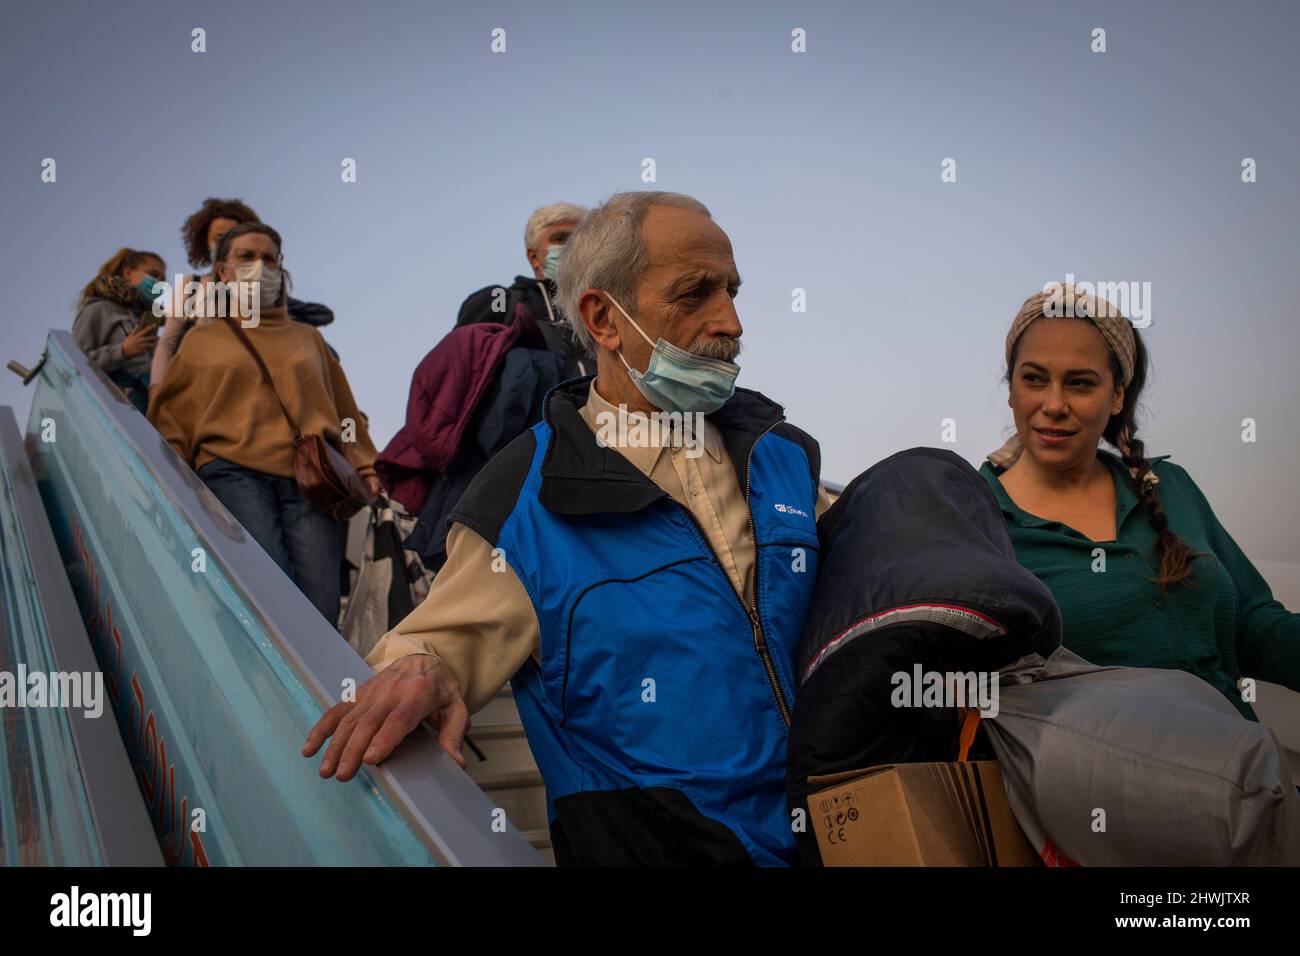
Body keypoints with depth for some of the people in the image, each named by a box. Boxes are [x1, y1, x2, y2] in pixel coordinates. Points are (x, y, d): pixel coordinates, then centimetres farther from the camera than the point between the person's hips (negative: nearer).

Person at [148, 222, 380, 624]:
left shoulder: (307, 338, 28)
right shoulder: (200, 340, 22)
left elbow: (343, 409, 24)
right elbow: (170, 420, 18)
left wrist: (365, 466, 8)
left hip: (310, 475, 2)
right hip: (235, 473, -2)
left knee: (320, 609, -15)